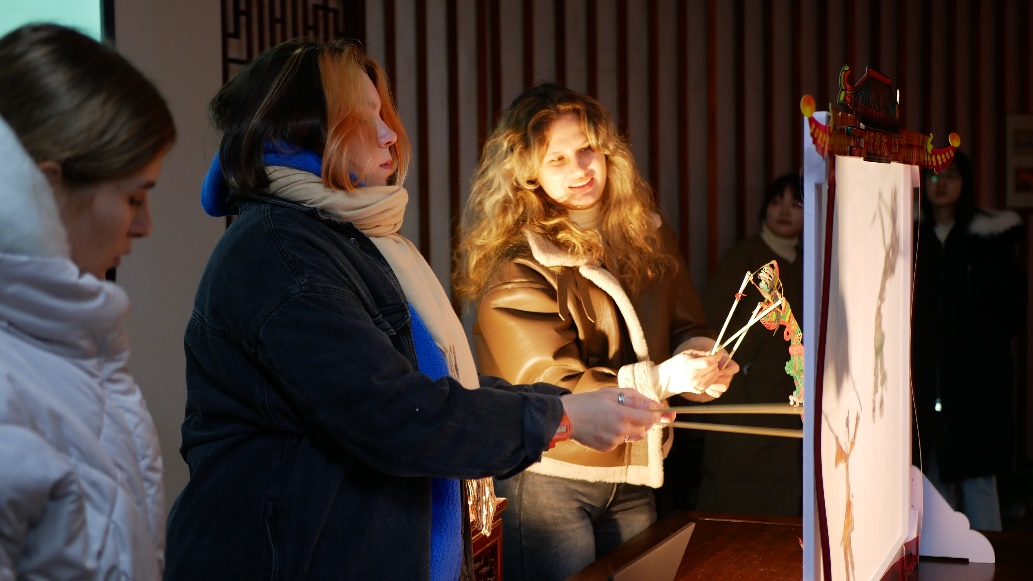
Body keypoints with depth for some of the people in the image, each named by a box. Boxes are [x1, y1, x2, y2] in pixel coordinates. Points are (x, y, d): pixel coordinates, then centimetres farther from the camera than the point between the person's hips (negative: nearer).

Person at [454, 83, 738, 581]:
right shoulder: (515, 269, -15)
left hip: (633, 477, 6)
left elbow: (687, 327, 10)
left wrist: (698, 356, -14)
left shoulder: (649, 237, 4)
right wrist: (664, 378, -27)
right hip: (551, 483, -6)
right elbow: (549, 388, -19)